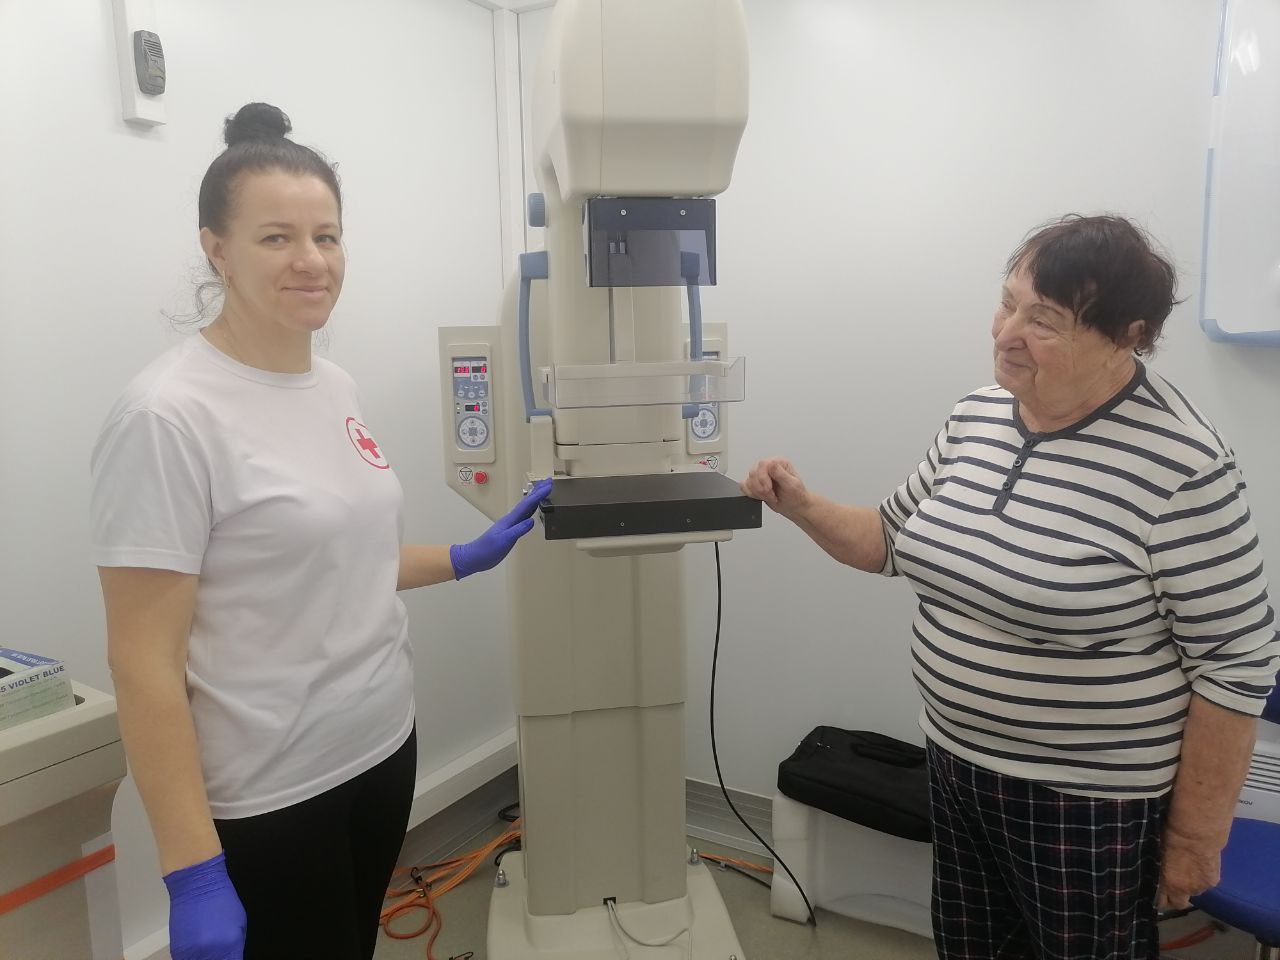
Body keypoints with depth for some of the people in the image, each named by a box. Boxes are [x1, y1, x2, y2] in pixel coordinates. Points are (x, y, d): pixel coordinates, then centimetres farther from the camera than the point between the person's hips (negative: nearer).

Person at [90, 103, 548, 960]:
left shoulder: (336, 386, 2)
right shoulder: (169, 417, -19)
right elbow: (144, 661, -19)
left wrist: (468, 559, 8)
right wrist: (193, 874, -18)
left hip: (382, 749, 7)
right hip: (266, 796, -7)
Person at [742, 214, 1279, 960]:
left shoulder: (1181, 465, -21)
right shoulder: (976, 419, -1)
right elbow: (897, 541, 9)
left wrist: (1196, 837, -11)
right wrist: (804, 506, -8)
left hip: (1089, 799, -6)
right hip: (959, 764, 6)